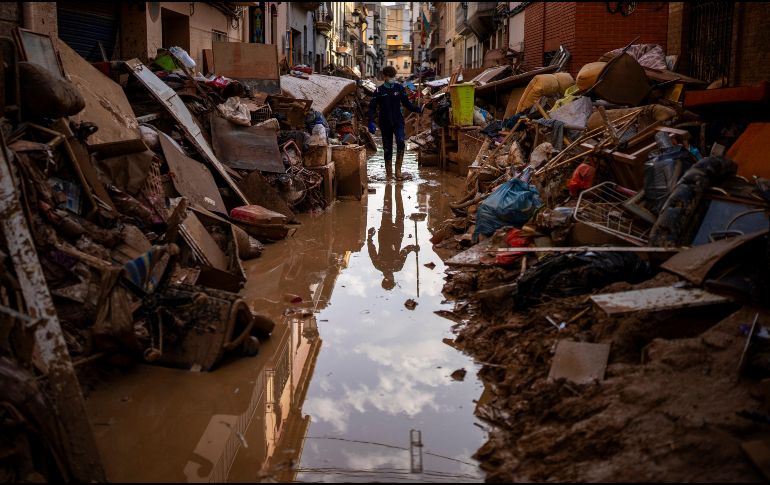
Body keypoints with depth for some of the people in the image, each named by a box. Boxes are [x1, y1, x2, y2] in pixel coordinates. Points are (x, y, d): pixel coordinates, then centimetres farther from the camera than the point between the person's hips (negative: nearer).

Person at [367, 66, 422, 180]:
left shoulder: (399, 88, 6)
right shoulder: (379, 91, 0)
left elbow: (407, 104, 13)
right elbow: (372, 107, -3)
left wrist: (418, 109, -3)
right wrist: (371, 121, -19)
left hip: (398, 122, 0)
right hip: (385, 123, 0)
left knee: (401, 143, -23)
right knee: (387, 149, 4)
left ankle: (398, 170, -15)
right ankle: (389, 174, 13)